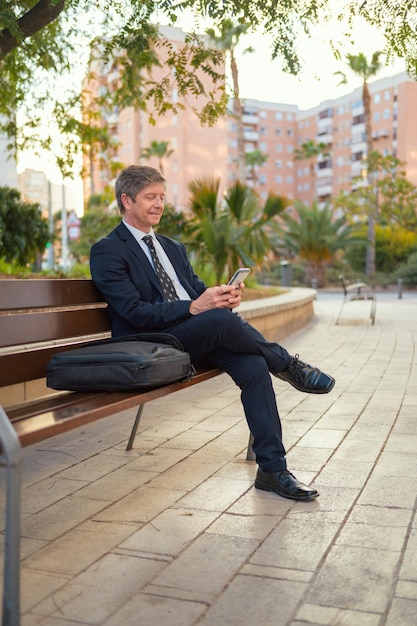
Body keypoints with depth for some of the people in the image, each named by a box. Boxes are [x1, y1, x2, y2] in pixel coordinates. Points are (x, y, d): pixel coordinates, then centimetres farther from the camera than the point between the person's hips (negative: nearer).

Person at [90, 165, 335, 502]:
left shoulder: (173, 247, 23)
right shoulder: (107, 251, -2)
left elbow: (199, 290, 17)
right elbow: (134, 312, -14)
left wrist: (222, 295, -8)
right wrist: (194, 307, -25)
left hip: (199, 339, 7)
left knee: (253, 365, -21)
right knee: (222, 320, -33)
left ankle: (273, 468, -14)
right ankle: (289, 365, -6)